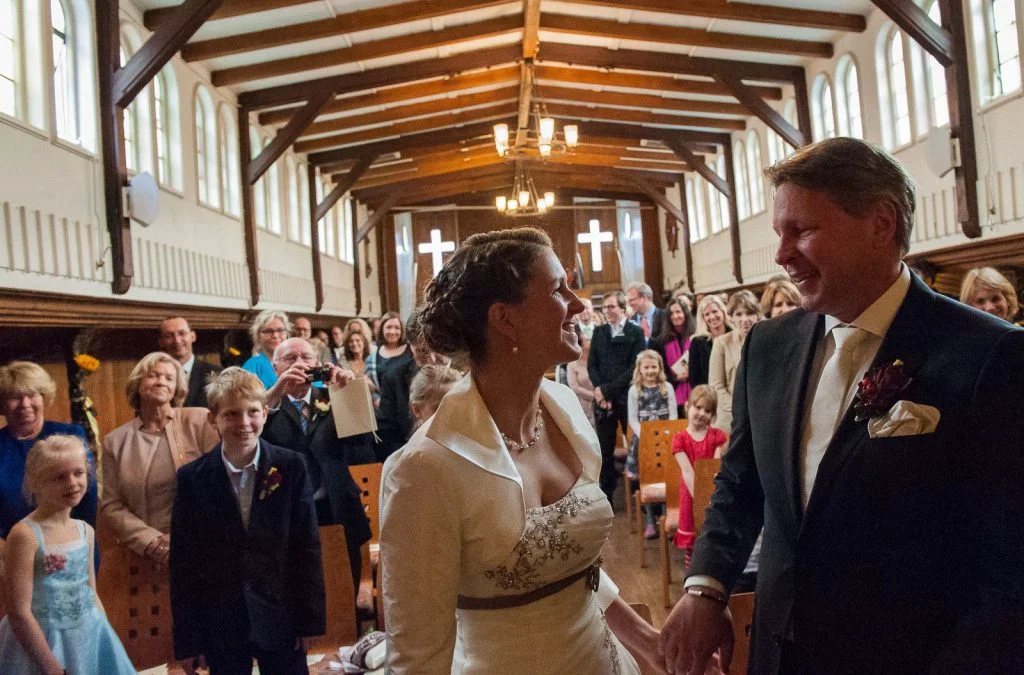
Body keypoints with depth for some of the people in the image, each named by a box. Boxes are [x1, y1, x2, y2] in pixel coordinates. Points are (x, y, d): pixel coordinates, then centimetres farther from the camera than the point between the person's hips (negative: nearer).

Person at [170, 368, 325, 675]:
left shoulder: (291, 467, -7)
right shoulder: (192, 478, -5)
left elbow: (307, 547, -3)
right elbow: (183, 564, -2)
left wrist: (310, 620, -3)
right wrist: (187, 640, -2)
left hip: (281, 619, 0)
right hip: (220, 625, 1)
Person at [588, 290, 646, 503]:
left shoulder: (636, 332, 1)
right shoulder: (599, 332, 13)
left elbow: (635, 367, -7)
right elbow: (591, 365, 9)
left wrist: (609, 389, -12)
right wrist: (600, 390, -8)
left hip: (627, 397, -3)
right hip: (603, 399, 3)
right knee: (605, 449, 6)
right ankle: (606, 494, 14)